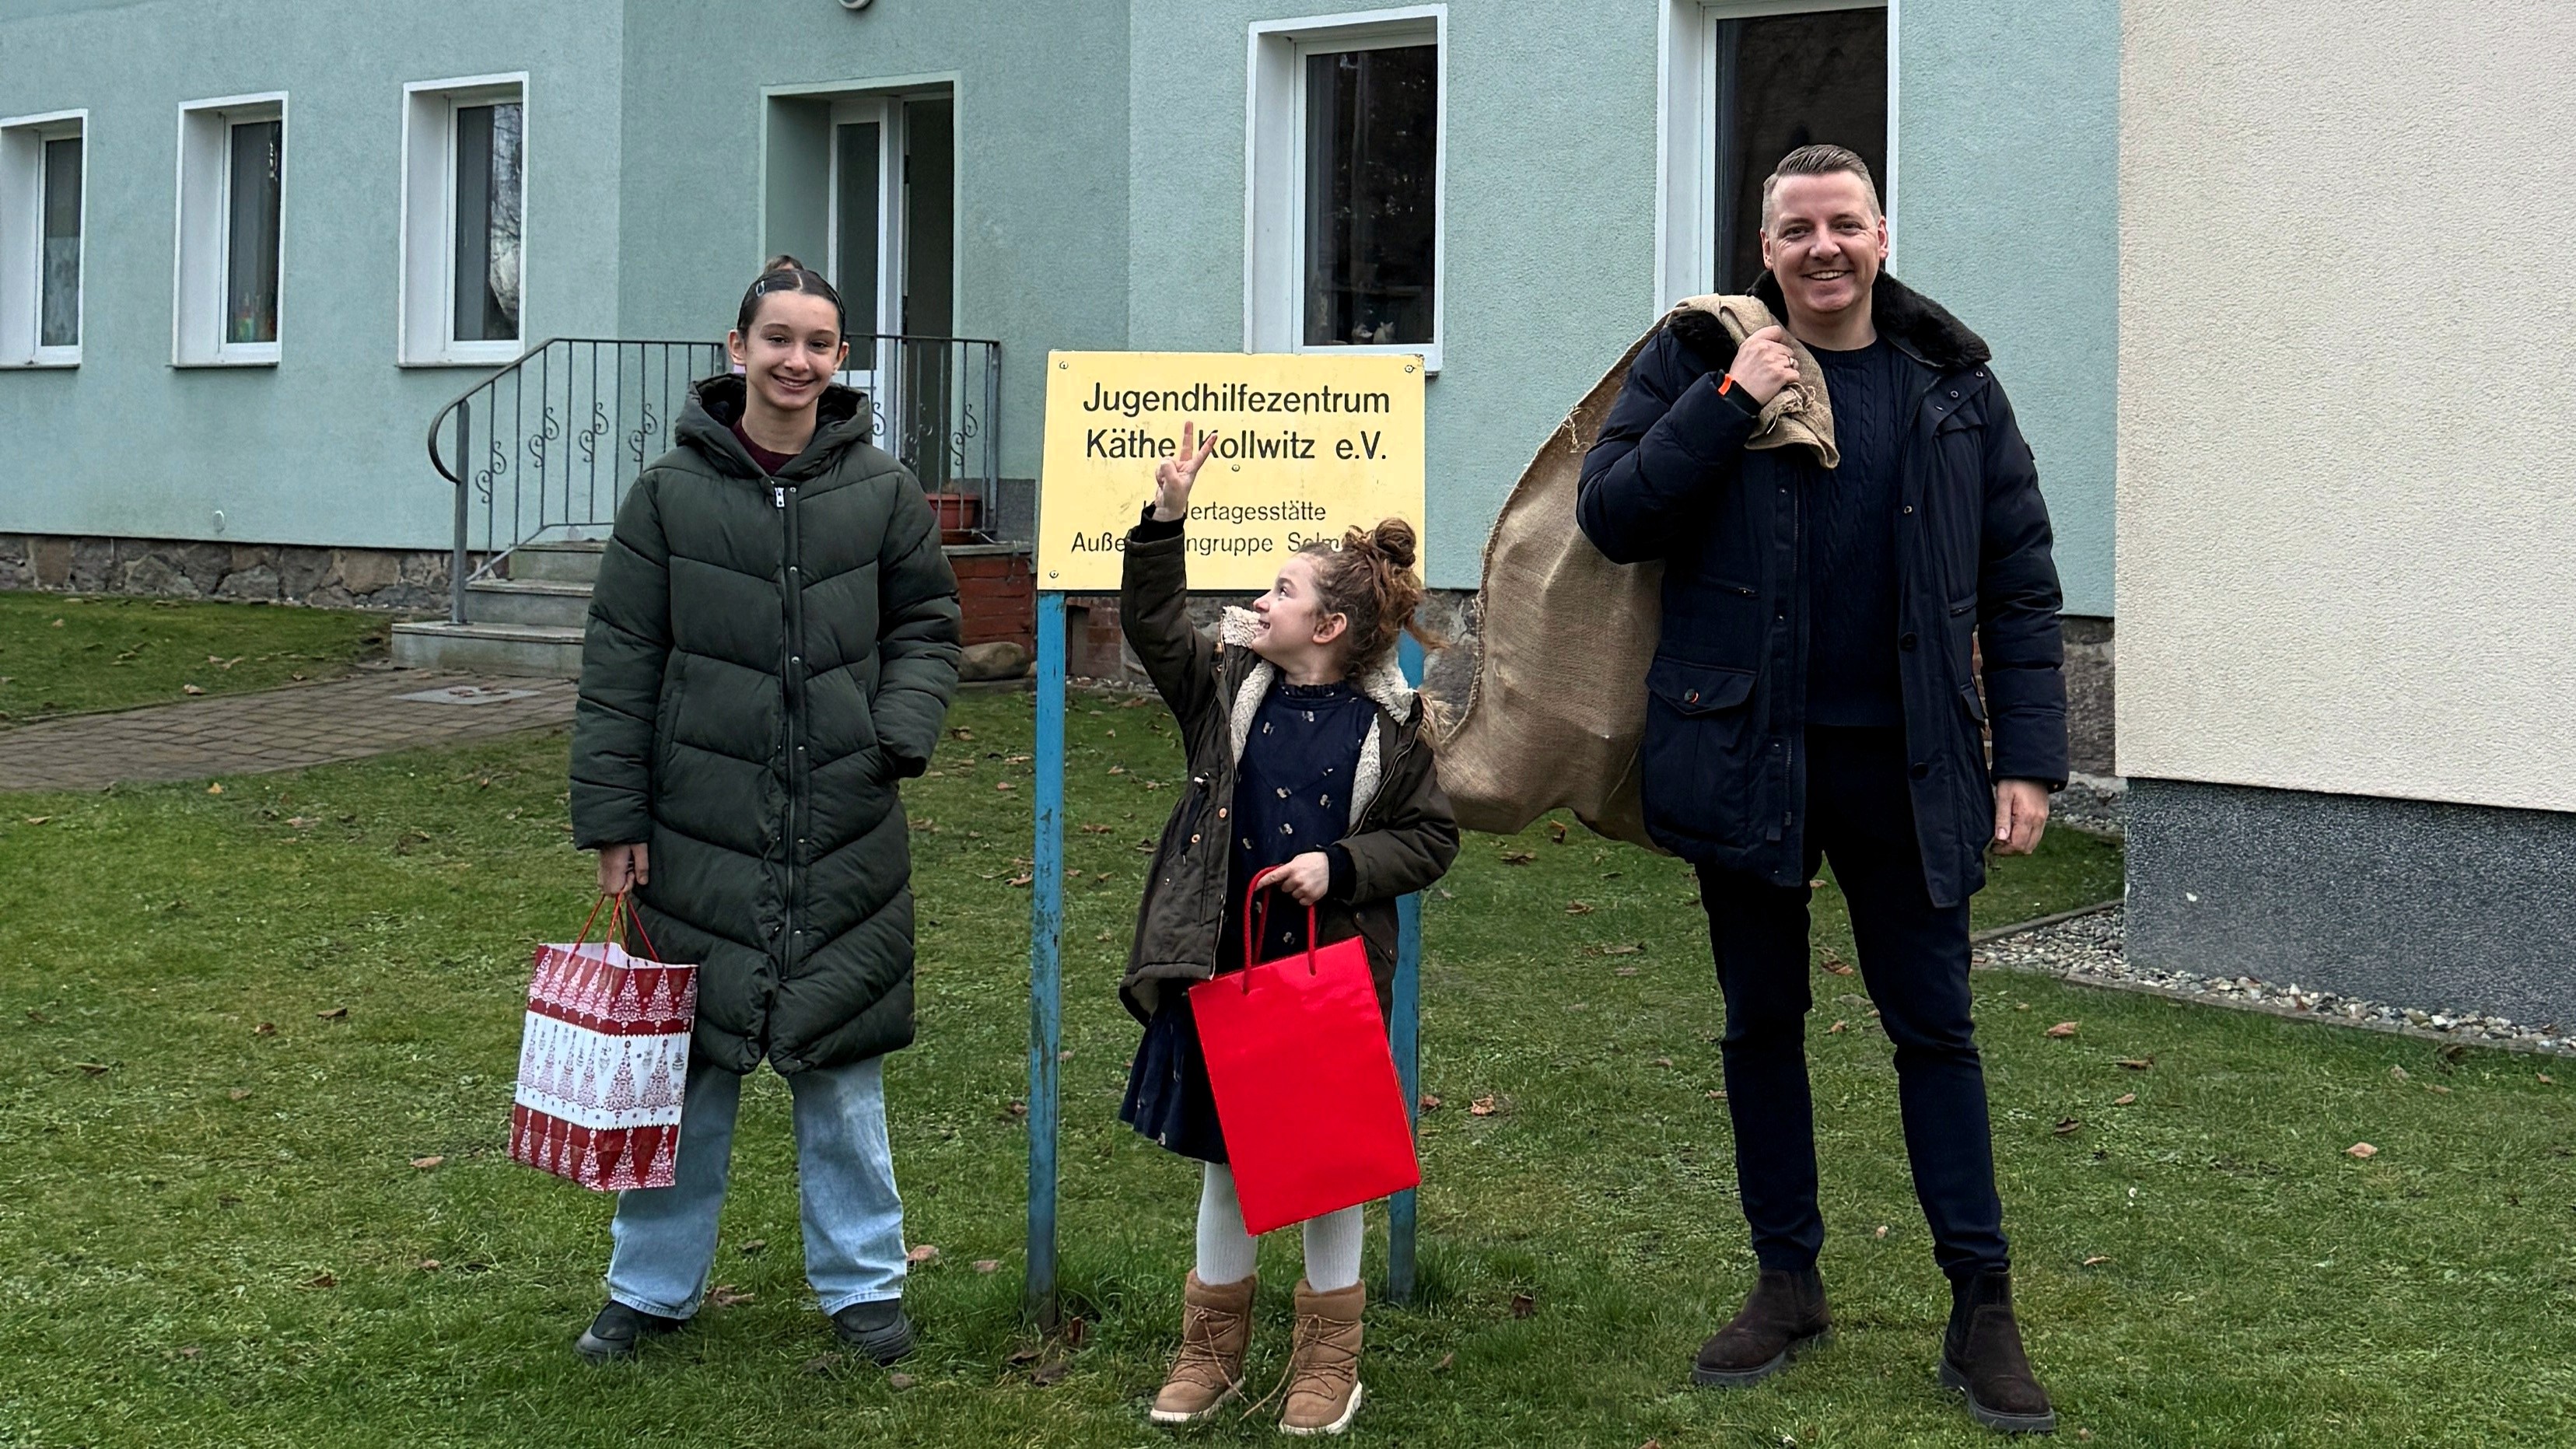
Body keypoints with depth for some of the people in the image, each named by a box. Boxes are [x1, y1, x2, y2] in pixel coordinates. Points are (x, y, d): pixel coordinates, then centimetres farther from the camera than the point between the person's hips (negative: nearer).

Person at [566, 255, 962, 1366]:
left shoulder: (880, 492, 4)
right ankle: (653, 1285, 21)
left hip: (845, 836, 1)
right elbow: (620, 666, 1)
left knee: (842, 1064, 8)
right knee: (689, 1062, 6)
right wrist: (613, 822, -3)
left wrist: (901, 731, -7)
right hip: (700, 831, -1)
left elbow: (925, 627, 12)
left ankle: (861, 1283, 21)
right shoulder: (672, 492, 0)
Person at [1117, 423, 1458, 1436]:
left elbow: (1431, 838, 0)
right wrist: (1167, 518, -7)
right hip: (1223, 968, 3)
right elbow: (1153, 627, 2)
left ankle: (1328, 1359, 21)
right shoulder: (1228, 687, 4)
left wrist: (1340, 865, -14)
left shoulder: (1389, 724, -4)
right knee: (1223, 1156, 11)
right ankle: (1212, 1349, 25)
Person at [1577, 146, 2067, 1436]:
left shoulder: (1953, 387, 3)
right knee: (1762, 1024, 10)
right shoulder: (1698, 360, 1)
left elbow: (2019, 588, 4)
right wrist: (1726, 400, -17)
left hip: (1903, 761, 0)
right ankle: (1787, 1286, 24)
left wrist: (2028, 758, -3)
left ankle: (1983, 1312, 9)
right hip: (1745, 752, 0)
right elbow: (1609, 516, -9)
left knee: (1934, 1027, 3)